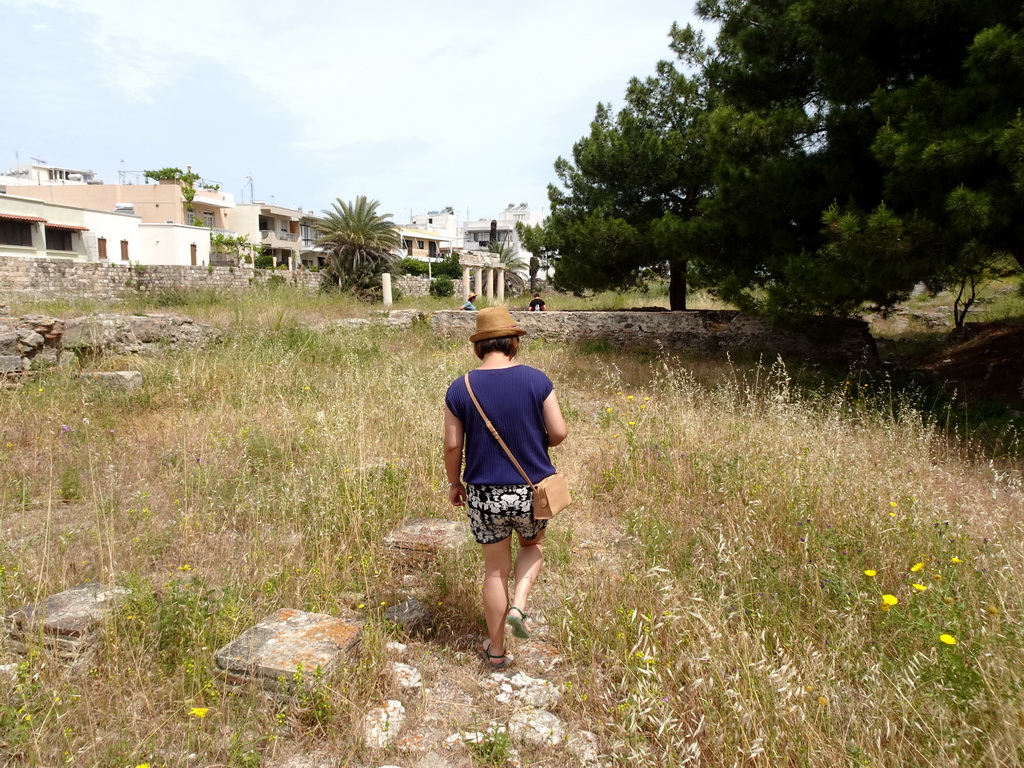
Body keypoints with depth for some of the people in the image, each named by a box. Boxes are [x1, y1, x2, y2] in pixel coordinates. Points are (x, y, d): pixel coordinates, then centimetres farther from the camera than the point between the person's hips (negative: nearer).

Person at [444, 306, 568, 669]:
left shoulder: (459, 389, -8)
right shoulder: (536, 380, -10)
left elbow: (452, 445, -4)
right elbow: (559, 432, -7)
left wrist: (454, 483, 12)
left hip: (484, 493, 1)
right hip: (531, 490, 0)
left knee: (495, 569, 16)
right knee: (533, 546, 30)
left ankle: (496, 651, 29)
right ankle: (518, 606, 8)